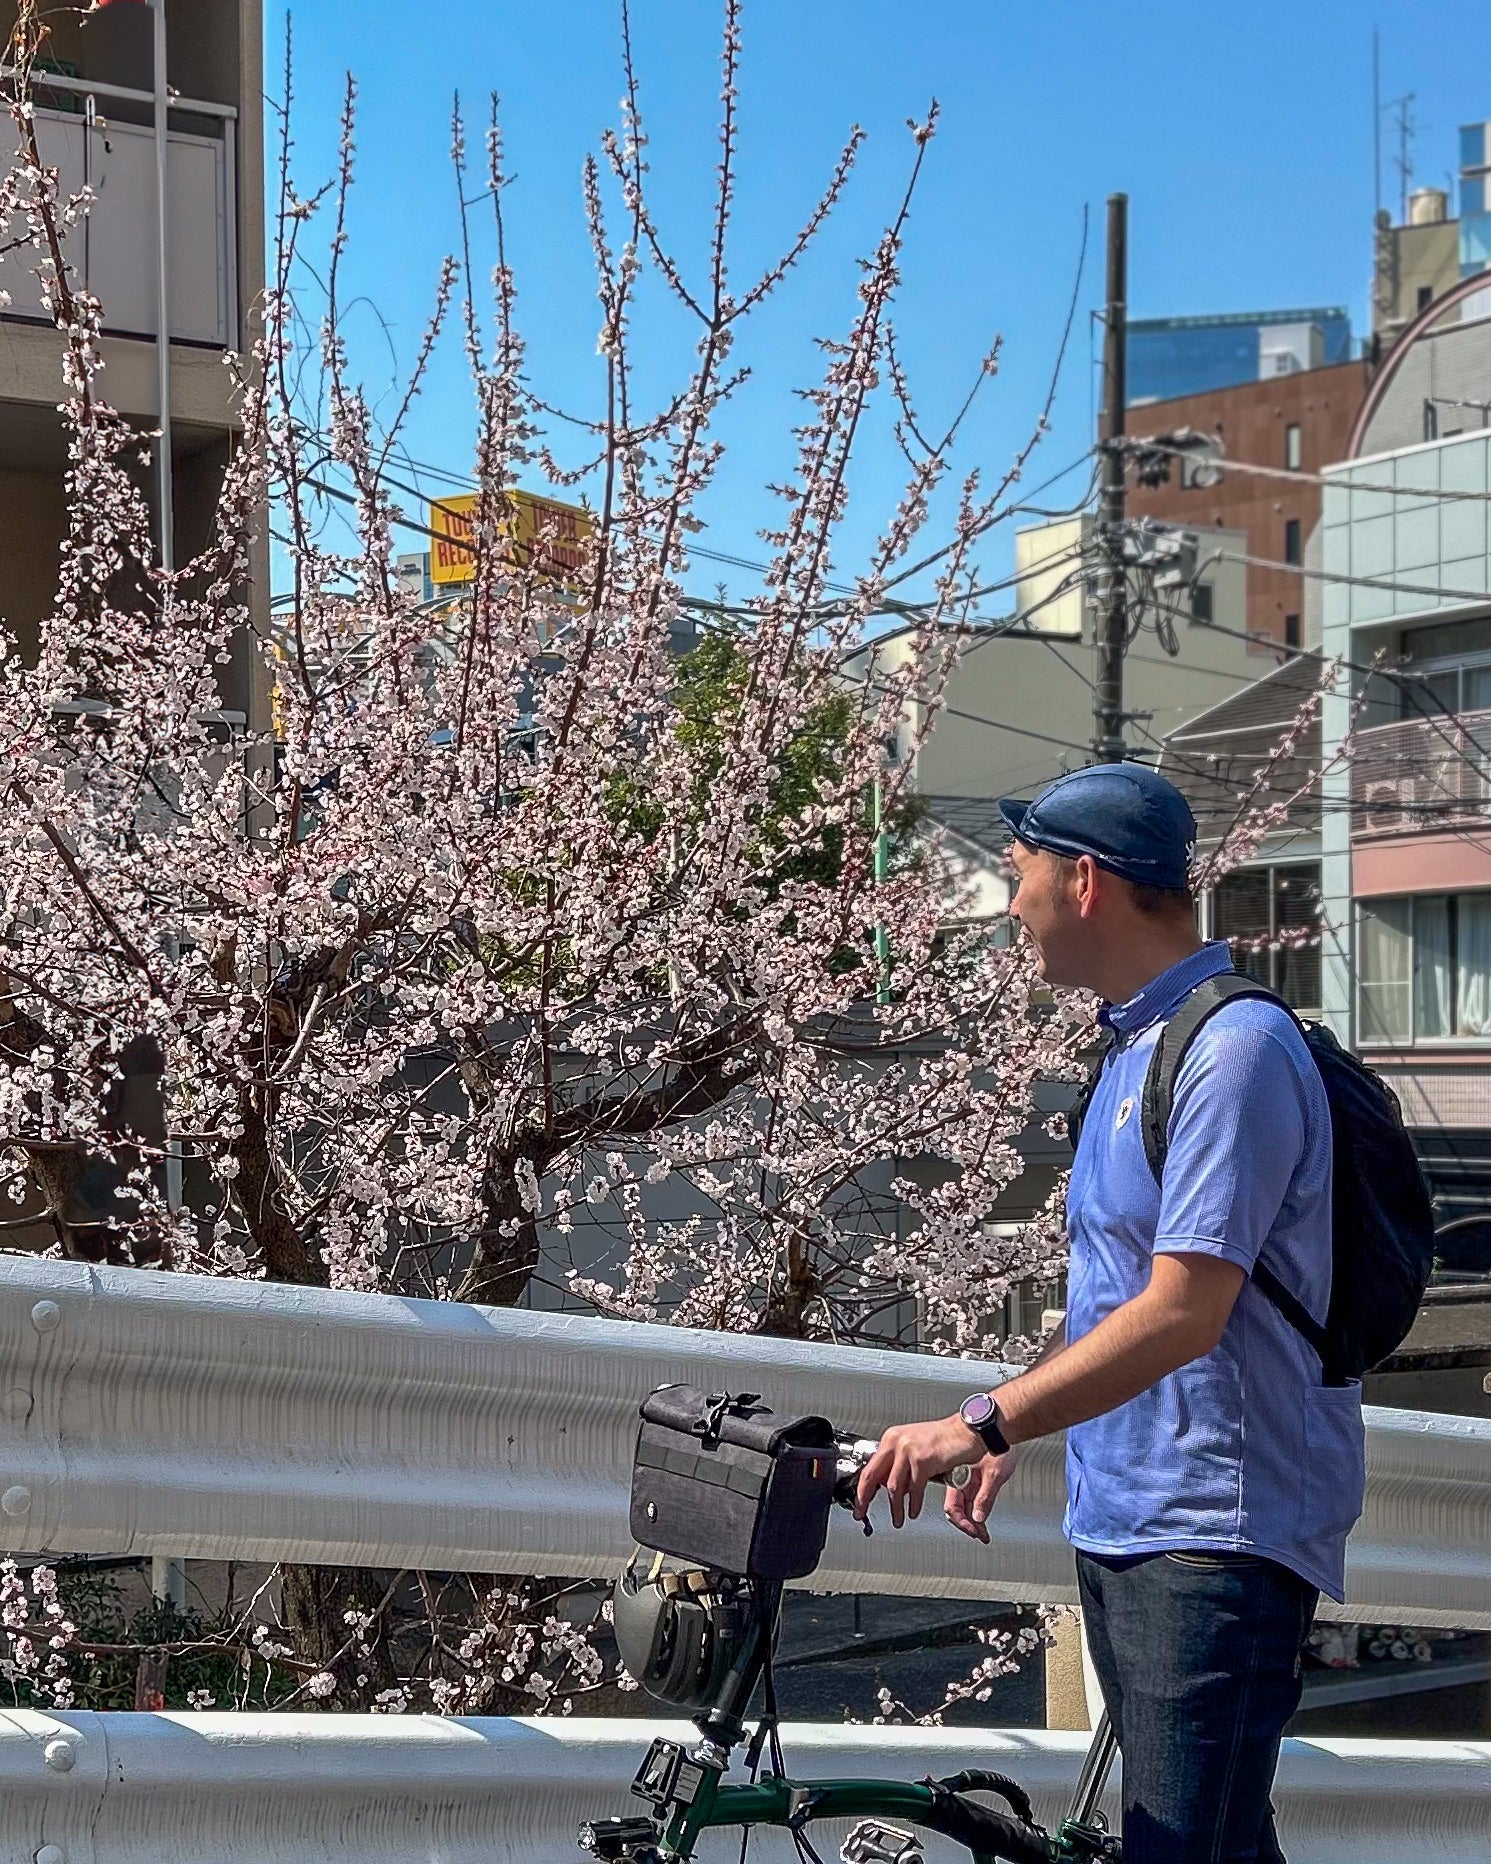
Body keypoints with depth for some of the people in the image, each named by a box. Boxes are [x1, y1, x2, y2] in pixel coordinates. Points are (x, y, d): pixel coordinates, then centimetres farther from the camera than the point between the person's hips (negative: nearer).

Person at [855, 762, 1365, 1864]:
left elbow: (1182, 1312, -24)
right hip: (1117, 1520, 10)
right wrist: (1010, 1441, 21)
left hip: (1220, 1534, -10)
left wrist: (985, 1421, -27)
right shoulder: (1135, 1048, 16)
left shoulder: (1236, 1048, -16)